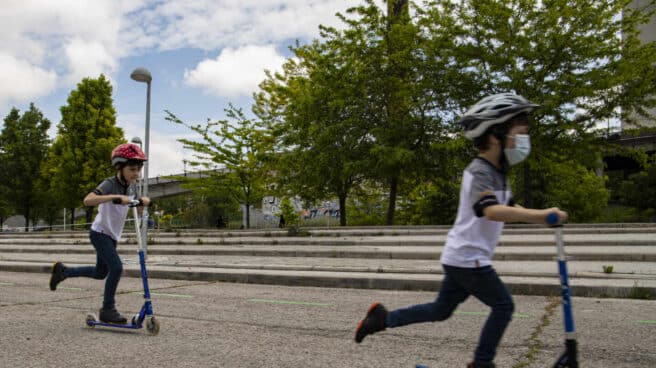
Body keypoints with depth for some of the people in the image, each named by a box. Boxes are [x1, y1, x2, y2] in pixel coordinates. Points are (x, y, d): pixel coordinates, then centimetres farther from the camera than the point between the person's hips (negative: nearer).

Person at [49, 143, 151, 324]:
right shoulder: (109, 184, -22)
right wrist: (116, 197, -47)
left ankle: (62, 271, 40)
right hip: (99, 233, -8)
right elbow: (87, 200, -38)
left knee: (100, 273, 19)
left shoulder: (132, 185, 0)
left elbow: (135, 203, 17)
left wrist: (143, 200, -8)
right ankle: (108, 309, -4)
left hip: (113, 235, 8)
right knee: (116, 268, -20)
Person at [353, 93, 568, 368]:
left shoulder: (496, 173, 13)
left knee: (441, 310, 17)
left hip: (460, 257, 9)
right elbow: (492, 211, -37)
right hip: (469, 258, -9)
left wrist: (541, 216, 4)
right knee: (503, 306, 2)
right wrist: (541, 214, -37)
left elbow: (511, 207, 21)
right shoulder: (480, 172, -19)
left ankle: (383, 317, 21)